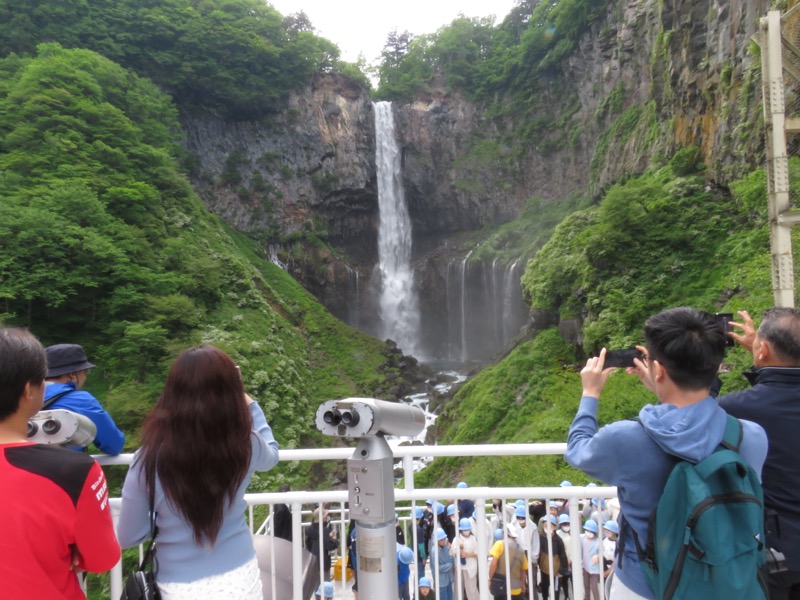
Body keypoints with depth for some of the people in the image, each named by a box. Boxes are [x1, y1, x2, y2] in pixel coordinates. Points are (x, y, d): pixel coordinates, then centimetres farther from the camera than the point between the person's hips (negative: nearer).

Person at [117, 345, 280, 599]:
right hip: (240, 578, 1)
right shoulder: (245, 446, -17)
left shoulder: (150, 459, -20)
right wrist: (250, 405, 13)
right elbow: (271, 455, 9)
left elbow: (129, 537, -8)